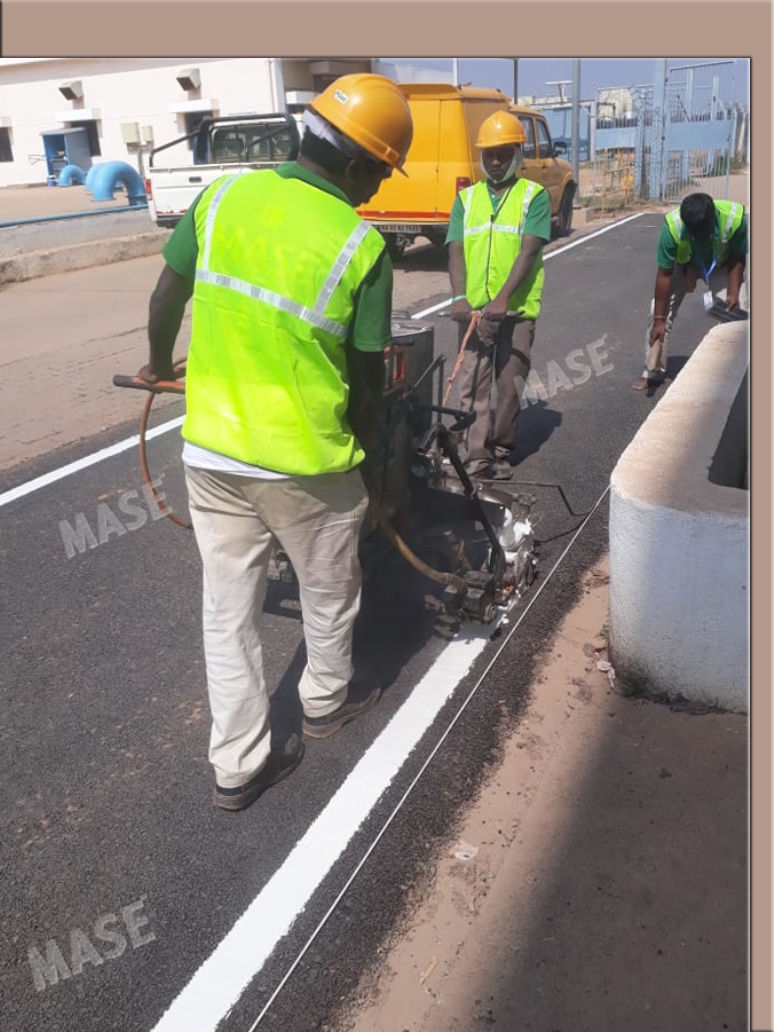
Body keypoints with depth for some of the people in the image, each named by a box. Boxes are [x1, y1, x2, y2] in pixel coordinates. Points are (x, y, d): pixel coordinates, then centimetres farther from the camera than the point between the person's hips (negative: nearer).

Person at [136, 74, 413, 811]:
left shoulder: (225, 193, -1)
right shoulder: (361, 245, -12)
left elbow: (166, 297, 7)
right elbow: (368, 378, -6)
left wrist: (159, 364, 27)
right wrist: (365, 456, 10)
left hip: (209, 451, 4)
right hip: (305, 462, -4)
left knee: (228, 607, 14)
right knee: (327, 593, 22)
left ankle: (238, 764, 26)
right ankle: (326, 702, 46)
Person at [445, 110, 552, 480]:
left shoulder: (534, 195, 3)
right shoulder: (466, 198, 13)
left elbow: (529, 251, -9)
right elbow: (456, 250, 3)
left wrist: (502, 299, -21)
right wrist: (459, 297, -14)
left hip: (517, 309, -2)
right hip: (473, 309, 2)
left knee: (510, 385, 6)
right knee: (473, 385, -1)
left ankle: (502, 452, 20)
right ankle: (477, 458, 2)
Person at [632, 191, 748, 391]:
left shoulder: (735, 217, -35)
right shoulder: (672, 226, -38)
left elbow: (737, 259, -15)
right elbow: (664, 275, -31)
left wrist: (733, 293, -24)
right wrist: (659, 320, -28)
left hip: (720, 264, 0)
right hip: (681, 263, 0)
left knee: (727, 311, -16)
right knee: (659, 308, -12)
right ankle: (653, 371, -2)